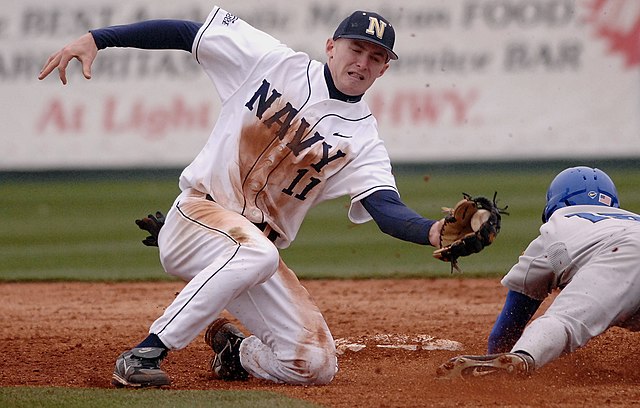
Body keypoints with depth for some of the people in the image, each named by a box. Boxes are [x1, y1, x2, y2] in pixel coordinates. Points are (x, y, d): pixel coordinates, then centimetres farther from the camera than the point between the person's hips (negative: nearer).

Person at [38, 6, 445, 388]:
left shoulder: (362, 139, 0)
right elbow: (186, 32, -1)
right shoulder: (272, 61, -3)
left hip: (259, 246, 4)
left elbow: (387, 209, -16)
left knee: (315, 366, -9)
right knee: (256, 252, -39)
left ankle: (235, 348, 22)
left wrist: (432, 232, -38)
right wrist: (97, 39, -10)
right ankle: (144, 353, -33)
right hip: (197, 215, -4)